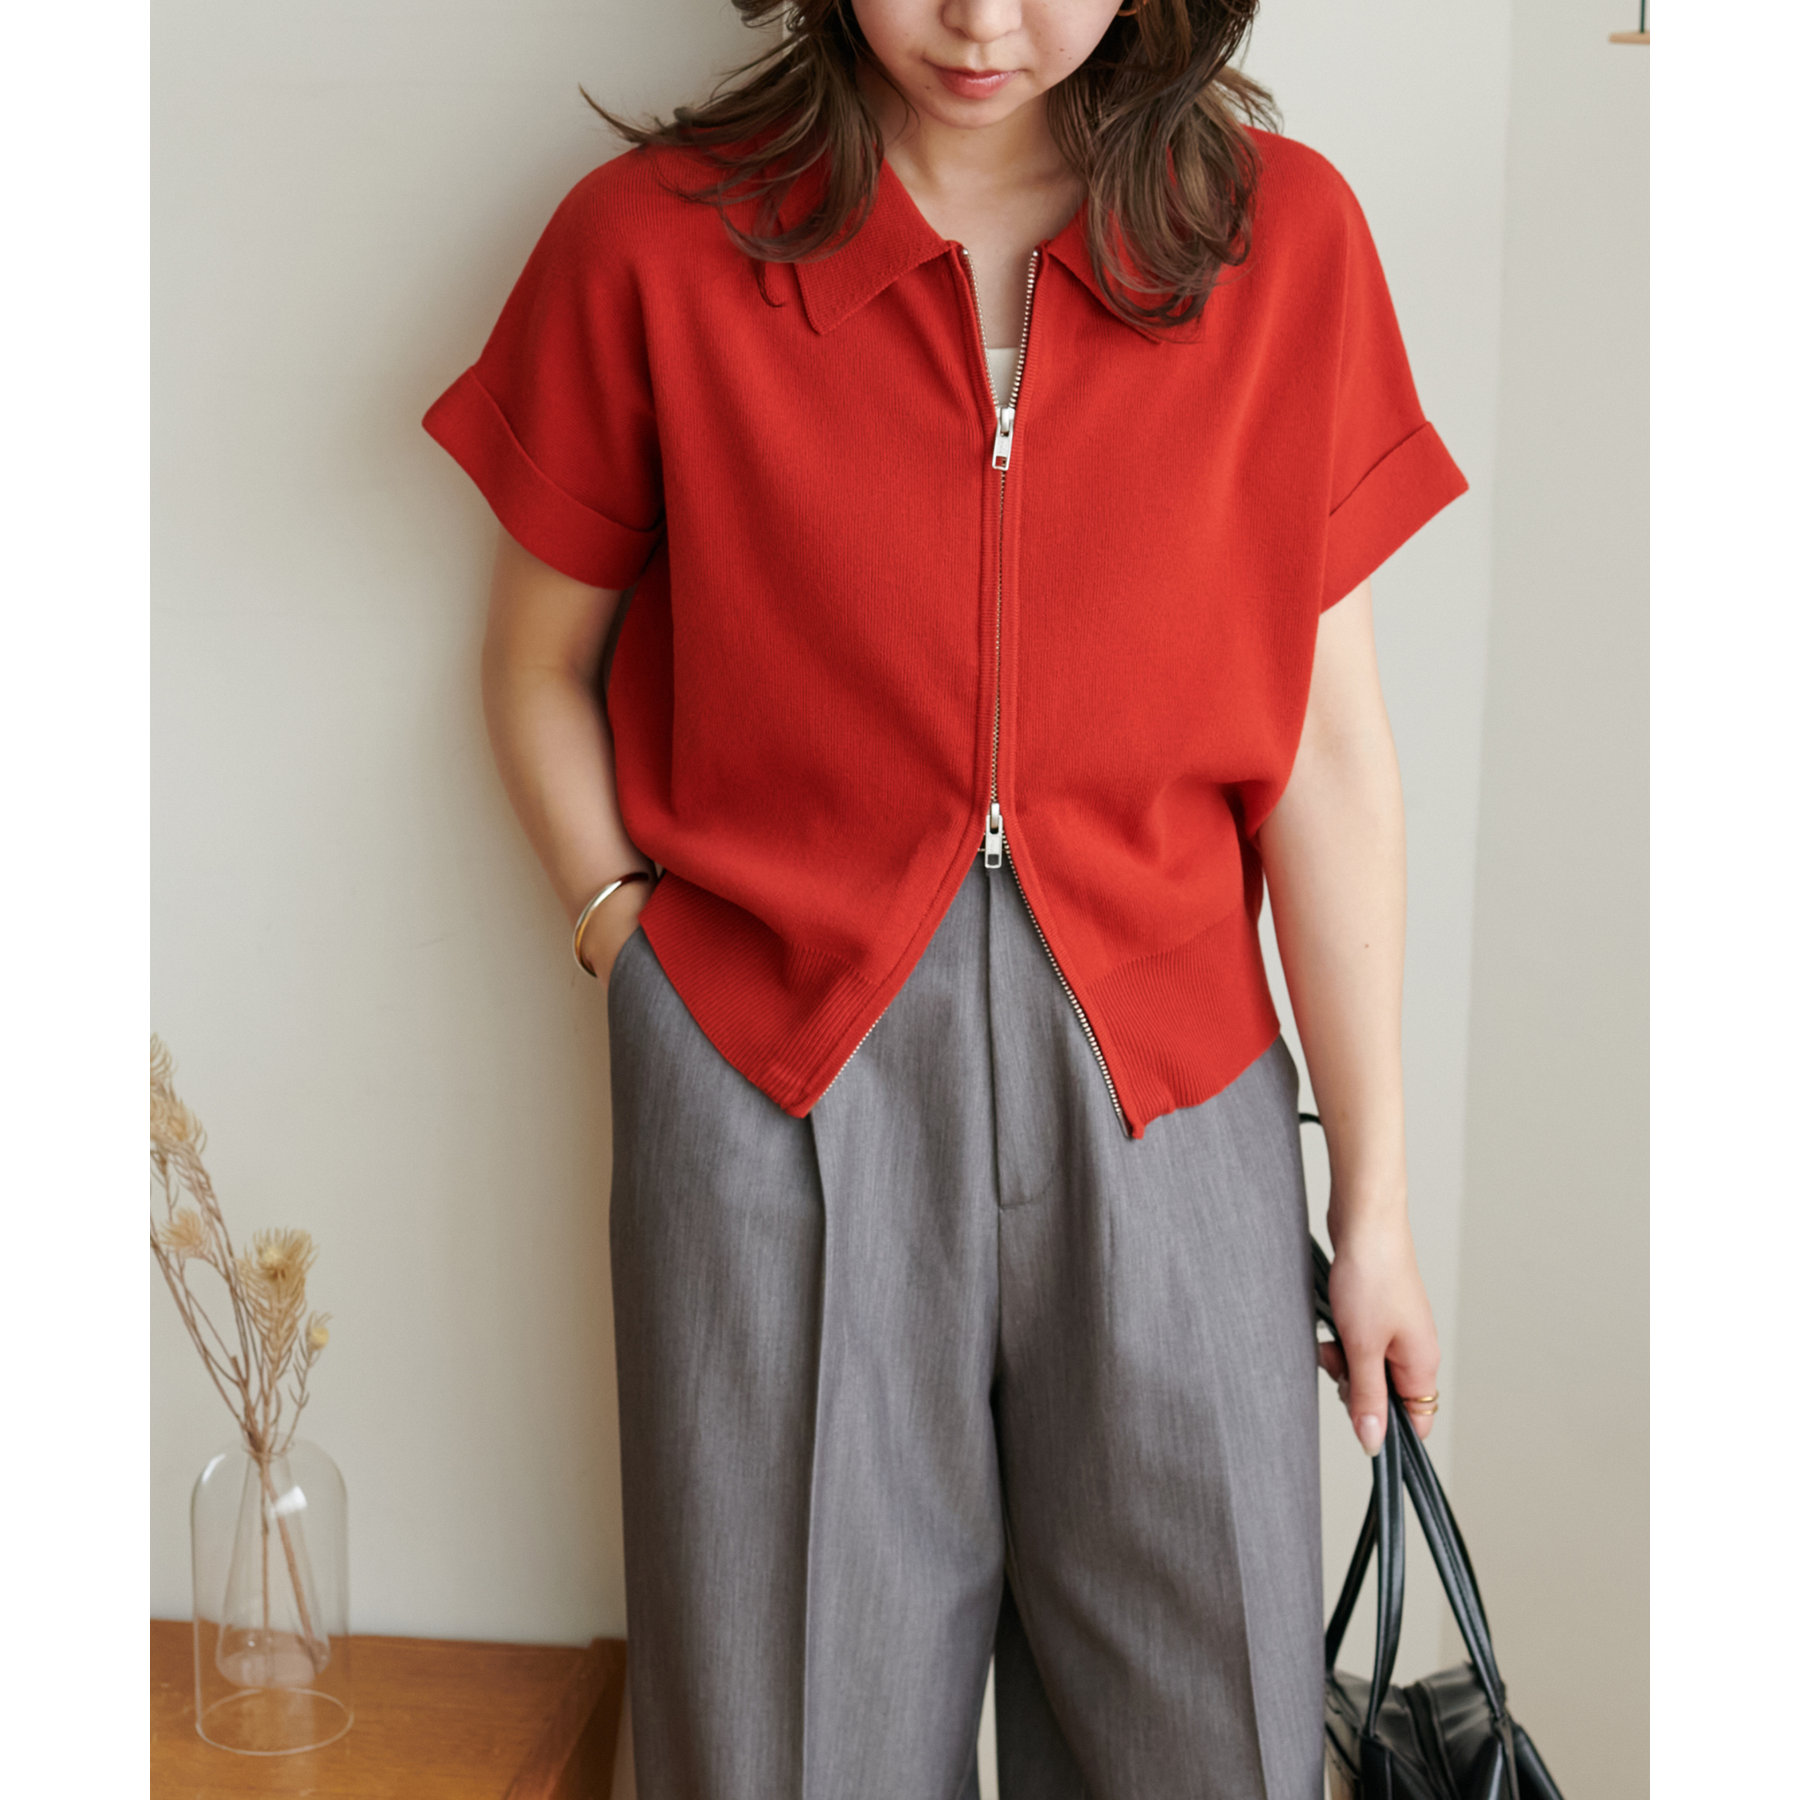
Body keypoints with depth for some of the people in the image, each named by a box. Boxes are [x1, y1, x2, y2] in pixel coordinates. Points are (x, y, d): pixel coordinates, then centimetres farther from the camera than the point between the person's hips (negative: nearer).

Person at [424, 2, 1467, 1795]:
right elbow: (539, 665, 10)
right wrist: (628, 932, -4)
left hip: (1164, 1075, 1)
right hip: (782, 1076, -1)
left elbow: (1325, 752, 1)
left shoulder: (1283, 236, 0)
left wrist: (1373, 1199, 3)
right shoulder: (653, 239, -2)